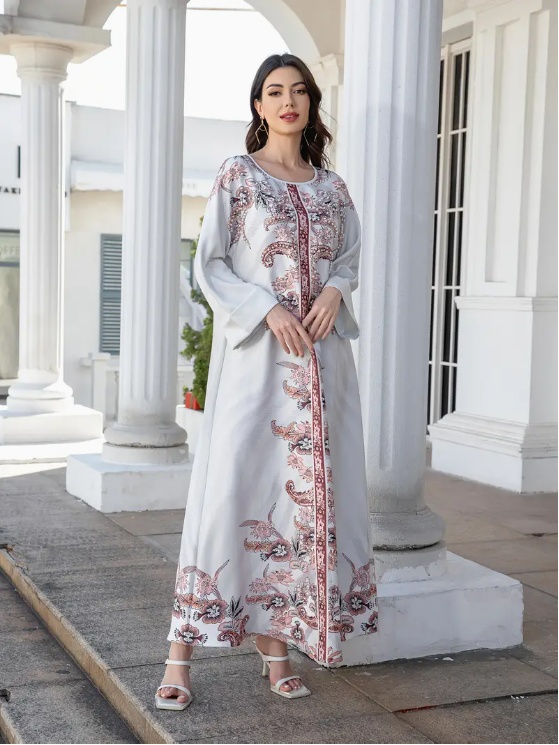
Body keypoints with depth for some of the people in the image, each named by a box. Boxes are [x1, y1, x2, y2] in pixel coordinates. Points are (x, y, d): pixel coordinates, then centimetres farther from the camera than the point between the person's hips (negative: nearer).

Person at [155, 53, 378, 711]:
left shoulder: (331, 186, 14)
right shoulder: (237, 176, 3)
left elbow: (350, 258, 19)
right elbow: (208, 264, -2)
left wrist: (334, 292, -4)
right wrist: (268, 311, -15)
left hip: (320, 354, 4)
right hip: (253, 353, -4)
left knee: (307, 487, 2)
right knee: (233, 484, -9)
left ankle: (276, 641, 12)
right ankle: (180, 655, -3)